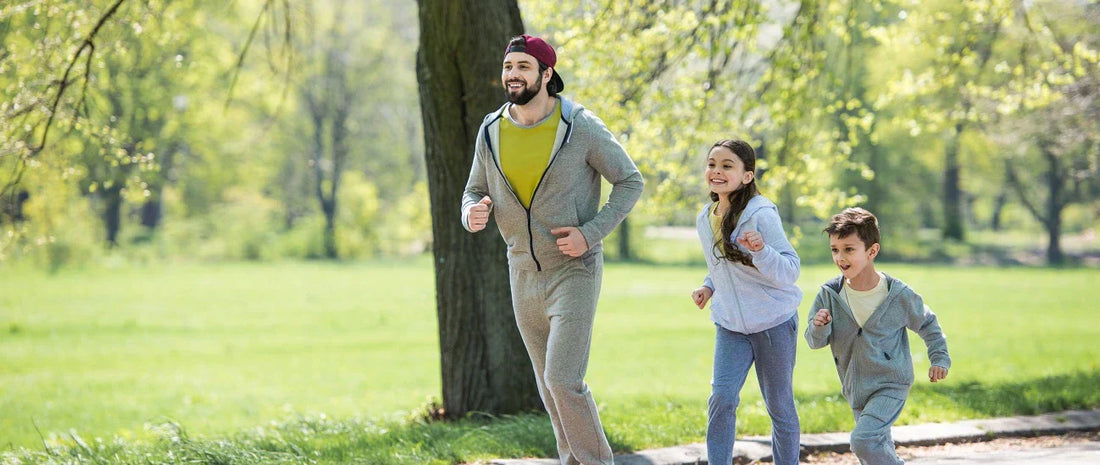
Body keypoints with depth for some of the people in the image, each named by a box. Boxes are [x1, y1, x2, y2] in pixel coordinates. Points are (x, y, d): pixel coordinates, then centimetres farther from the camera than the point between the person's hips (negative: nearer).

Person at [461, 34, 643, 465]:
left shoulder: (581, 127, -13)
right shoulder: (491, 131, 0)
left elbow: (630, 182, -5)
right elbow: (475, 192, 10)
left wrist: (591, 233, -17)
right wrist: (472, 214, -15)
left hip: (574, 271, -5)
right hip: (524, 274, 5)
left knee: (563, 380, -15)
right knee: (551, 384, 14)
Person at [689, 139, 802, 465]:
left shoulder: (760, 214, -18)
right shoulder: (705, 219, 3)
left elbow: (790, 271, -21)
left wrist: (761, 251, -38)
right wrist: (708, 287, 2)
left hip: (774, 322, -4)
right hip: (730, 325, 5)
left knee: (780, 406, 6)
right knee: (722, 397, -11)